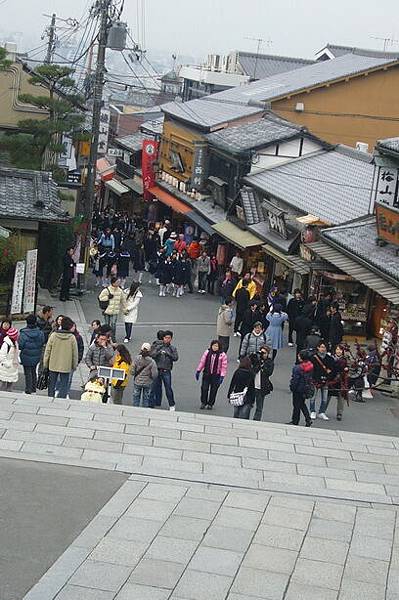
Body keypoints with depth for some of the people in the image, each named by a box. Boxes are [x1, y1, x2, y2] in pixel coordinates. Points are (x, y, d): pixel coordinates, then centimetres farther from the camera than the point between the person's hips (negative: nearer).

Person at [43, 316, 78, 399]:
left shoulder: (53, 335, -6)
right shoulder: (72, 337, -8)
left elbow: (47, 350, -1)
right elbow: (75, 353, -2)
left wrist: (45, 363, 9)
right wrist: (74, 365, 11)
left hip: (53, 365, 2)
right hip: (66, 366, -2)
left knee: (51, 385, 15)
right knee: (64, 385, 5)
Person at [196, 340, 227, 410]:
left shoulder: (222, 355, -7)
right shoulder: (207, 352, 1)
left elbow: (224, 366, -6)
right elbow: (202, 361, 7)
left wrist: (222, 376, -10)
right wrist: (198, 371, 7)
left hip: (216, 375, -2)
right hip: (206, 374, 2)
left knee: (213, 390, 6)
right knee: (204, 388, 0)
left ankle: (210, 404, 20)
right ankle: (203, 403, 15)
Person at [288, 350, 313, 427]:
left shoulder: (297, 368, -25)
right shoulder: (310, 366, -4)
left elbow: (295, 380, -21)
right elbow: (310, 378, 6)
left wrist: (292, 387, -6)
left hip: (298, 389, -7)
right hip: (307, 388, 7)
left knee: (296, 405, 8)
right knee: (302, 404, 23)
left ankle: (295, 421, 19)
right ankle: (308, 419, 17)